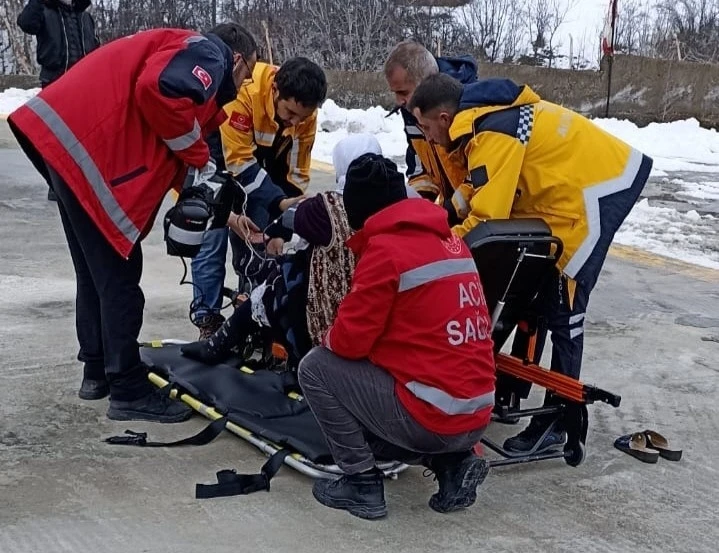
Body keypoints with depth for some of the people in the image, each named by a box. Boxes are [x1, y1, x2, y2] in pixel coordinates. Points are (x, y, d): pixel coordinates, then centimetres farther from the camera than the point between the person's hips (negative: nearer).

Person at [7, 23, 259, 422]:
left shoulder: (192, 61, 28)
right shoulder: (207, 55, -1)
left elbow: (168, 150, 24)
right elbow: (158, 89, -23)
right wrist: (198, 158, -10)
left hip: (68, 138, 10)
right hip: (88, 148, -10)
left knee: (97, 271, 19)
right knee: (118, 276, -4)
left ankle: (98, 371, 30)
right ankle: (129, 392, 3)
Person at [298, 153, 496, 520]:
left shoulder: (385, 249, -13)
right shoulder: (451, 241, 11)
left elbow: (350, 339, -9)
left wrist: (328, 339, 12)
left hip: (430, 417, -8)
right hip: (475, 418, 8)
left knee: (316, 368, 4)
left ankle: (362, 483, 5)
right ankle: (453, 463, 13)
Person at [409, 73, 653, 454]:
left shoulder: (493, 135, -24)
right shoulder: (487, 118, 6)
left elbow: (487, 217, -25)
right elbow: (480, 188, 10)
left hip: (595, 190, -10)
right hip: (573, 185, 10)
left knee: (562, 309, -8)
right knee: (532, 295, 16)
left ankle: (558, 419, 1)